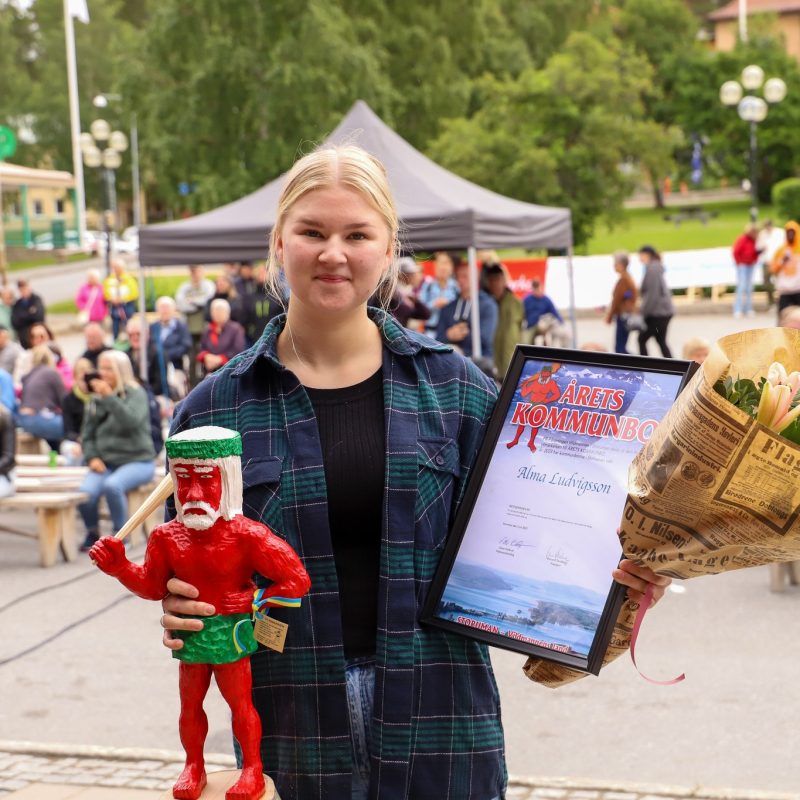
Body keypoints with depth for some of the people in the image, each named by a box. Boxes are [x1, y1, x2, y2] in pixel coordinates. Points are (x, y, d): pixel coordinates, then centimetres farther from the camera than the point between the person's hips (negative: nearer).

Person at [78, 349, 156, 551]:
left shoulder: (135, 394, -2)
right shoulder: (96, 399, 11)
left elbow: (131, 422, -22)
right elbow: (88, 435, 16)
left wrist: (109, 397, -26)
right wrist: (92, 457, -2)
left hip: (136, 461, -4)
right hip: (105, 463, 4)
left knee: (112, 485, -36)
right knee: (85, 492, -27)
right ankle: (92, 532, 1)